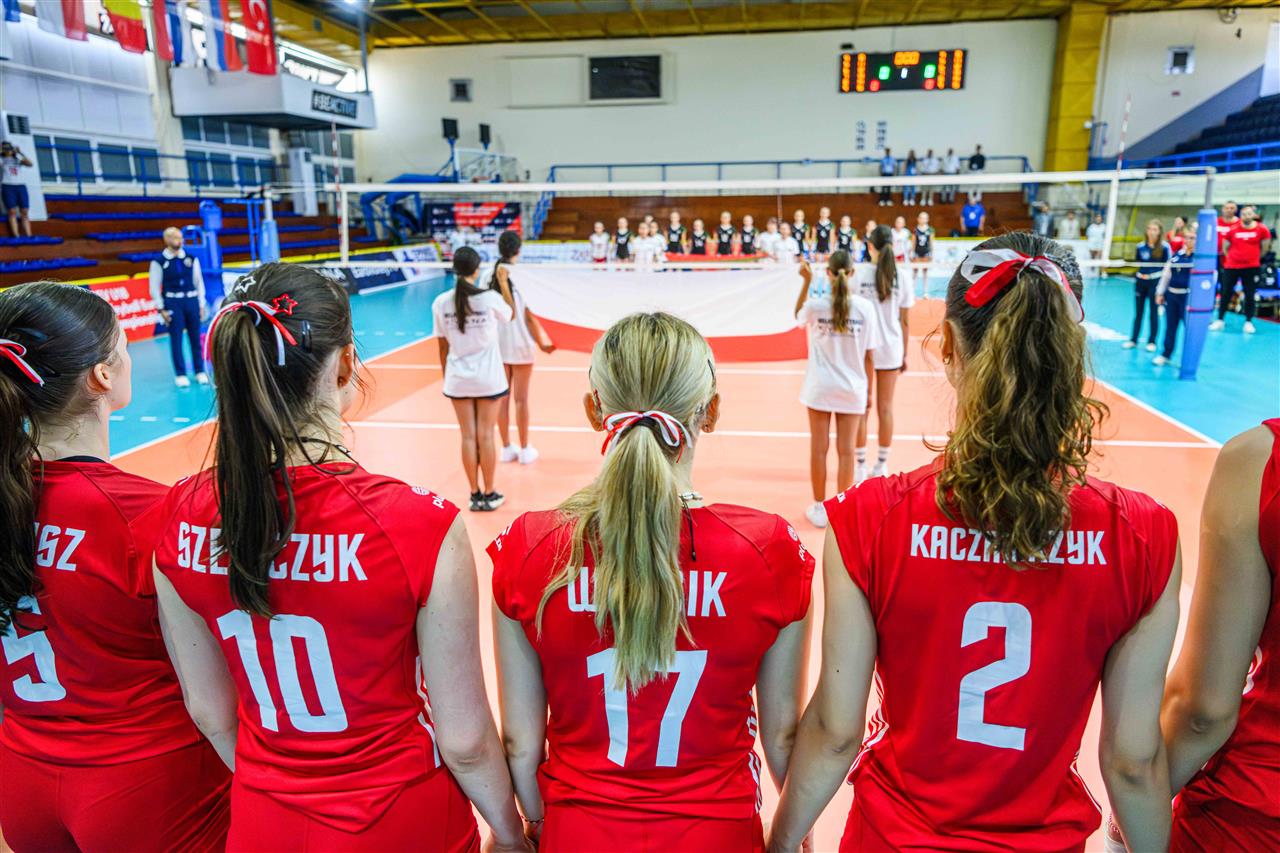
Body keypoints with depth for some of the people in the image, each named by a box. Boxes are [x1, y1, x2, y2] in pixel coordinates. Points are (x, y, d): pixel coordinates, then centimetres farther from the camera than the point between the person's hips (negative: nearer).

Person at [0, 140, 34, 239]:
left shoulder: (18, 159, 17)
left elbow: (30, 164, -2)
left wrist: (20, 153, -6)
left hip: (21, 187, 3)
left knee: (25, 213, -5)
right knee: (12, 212, -11)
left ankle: (29, 237, -10)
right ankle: (16, 237, -18)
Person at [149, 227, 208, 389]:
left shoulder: (191, 258, 6)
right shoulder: (158, 261, -3)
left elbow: (199, 282, 10)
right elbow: (154, 287, -1)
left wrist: (201, 304, 7)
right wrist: (161, 309, -5)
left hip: (192, 300, 3)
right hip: (172, 302, -2)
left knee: (195, 337, 8)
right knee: (176, 340, 1)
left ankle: (200, 372, 19)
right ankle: (180, 375, 9)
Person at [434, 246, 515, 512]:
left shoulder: (441, 303, -5)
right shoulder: (490, 298, -12)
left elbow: (443, 346, 1)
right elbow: (511, 315, 10)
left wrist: (446, 377, 12)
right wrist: (504, 284, 16)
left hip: (457, 380, 2)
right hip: (488, 378, -2)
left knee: (468, 437, 8)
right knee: (486, 436, 6)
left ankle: (475, 495, 15)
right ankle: (489, 495, 15)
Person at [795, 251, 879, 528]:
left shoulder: (816, 304, -9)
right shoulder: (865, 307, -8)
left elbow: (798, 316, 16)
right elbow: (868, 355, -3)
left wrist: (807, 281, 14)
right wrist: (868, 390, 8)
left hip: (820, 387, 0)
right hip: (852, 389, 0)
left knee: (819, 448, 8)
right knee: (846, 451, 7)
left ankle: (819, 509, 17)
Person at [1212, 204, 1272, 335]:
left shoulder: (1262, 230, -4)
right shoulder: (1232, 230, -2)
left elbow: (1265, 247, 9)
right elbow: (1225, 248, 10)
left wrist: (1254, 258, 15)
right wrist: (1232, 258, 10)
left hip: (1252, 267, 0)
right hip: (1231, 266, 1)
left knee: (1250, 295, 3)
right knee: (1225, 293, 4)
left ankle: (1248, 322, 9)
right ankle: (1220, 320, 14)